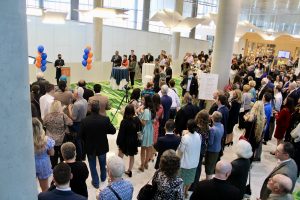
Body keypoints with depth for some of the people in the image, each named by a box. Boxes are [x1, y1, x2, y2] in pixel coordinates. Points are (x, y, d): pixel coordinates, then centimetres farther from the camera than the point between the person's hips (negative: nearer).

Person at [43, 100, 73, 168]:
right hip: (62, 141, -1)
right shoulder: (63, 115, -17)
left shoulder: (47, 116, -9)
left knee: (53, 158, 13)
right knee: (63, 157, 17)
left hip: (51, 141, 1)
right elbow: (70, 123, -11)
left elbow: (43, 125, 5)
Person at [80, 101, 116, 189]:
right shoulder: (105, 119, -21)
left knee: (92, 165, 19)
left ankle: (95, 182, 30)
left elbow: (81, 135, -11)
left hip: (90, 147, -1)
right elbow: (113, 131, -11)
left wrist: (86, 141, 9)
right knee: (103, 163, 27)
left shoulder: (84, 121, -21)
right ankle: (103, 177, 48)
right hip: (102, 146, 2)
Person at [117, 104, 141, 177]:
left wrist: (119, 143, -7)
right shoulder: (137, 120, -10)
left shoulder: (124, 122, -23)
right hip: (134, 141, 4)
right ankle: (129, 171, 31)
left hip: (125, 142, -4)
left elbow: (121, 133, -17)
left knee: (120, 156, 12)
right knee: (132, 156, 20)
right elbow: (138, 129, 6)